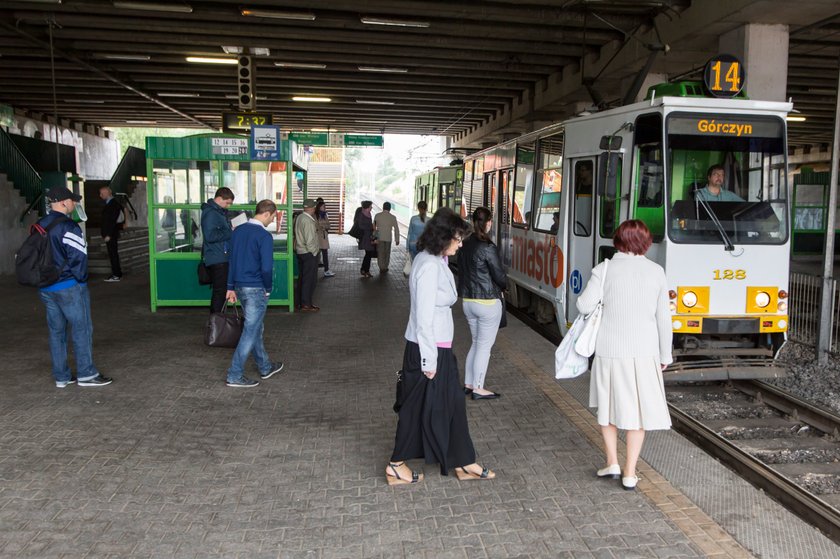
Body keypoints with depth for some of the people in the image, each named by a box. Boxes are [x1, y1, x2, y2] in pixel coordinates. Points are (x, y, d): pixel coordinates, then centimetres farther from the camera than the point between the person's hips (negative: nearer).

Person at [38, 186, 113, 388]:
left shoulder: (39, 226, 10)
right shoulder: (68, 227, -17)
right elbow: (78, 257, -18)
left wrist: (43, 279, 17)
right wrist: (80, 280, -3)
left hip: (45, 288, 8)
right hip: (69, 287, -8)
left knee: (56, 331, 13)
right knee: (82, 329, 1)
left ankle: (61, 376, 19)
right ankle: (86, 374, 5)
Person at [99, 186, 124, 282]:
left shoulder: (113, 204, -14)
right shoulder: (109, 203, 15)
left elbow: (112, 220, -19)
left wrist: (108, 235, -20)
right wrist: (104, 233, 17)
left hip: (111, 234, -9)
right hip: (108, 234, 9)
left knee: (113, 254, -6)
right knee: (113, 254, 12)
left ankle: (116, 275, -3)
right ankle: (116, 273, 17)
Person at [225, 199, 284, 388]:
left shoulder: (238, 231, 8)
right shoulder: (264, 236, -16)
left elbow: (232, 260, 13)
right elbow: (266, 268, -22)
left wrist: (231, 287, 17)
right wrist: (268, 289, -5)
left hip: (240, 287, 8)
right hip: (256, 289, -8)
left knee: (256, 328, 19)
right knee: (250, 332, 0)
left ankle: (265, 367, 33)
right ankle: (235, 376, 3)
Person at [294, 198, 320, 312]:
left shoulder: (299, 218, 8)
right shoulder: (308, 221, -20)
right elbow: (309, 241, -23)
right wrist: (315, 251, -10)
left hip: (300, 251, 9)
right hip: (309, 253, -9)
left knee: (303, 278, 15)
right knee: (310, 279, -2)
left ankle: (303, 302, 22)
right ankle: (306, 304, 1)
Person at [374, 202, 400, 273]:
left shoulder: (377, 215, -3)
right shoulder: (392, 217, -4)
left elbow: (374, 226, 4)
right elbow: (396, 229, -2)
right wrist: (397, 240, 6)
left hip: (379, 237, 0)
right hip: (388, 238, 0)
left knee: (380, 253, 6)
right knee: (387, 253, 15)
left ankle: (381, 268, 2)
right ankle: (385, 268, 20)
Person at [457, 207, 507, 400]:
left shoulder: (464, 245, 3)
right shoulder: (488, 248, -18)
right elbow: (499, 275, -13)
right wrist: (503, 286, 8)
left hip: (468, 300, 7)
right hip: (488, 302, -7)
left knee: (476, 342, 19)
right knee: (485, 345, 4)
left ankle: (468, 384, 24)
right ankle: (478, 388, 10)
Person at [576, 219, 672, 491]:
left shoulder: (604, 269, -7)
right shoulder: (656, 271, -1)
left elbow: (585, 305, -10)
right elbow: (664, 318, 2)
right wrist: (665, 355, 11)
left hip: (609, 351, -1)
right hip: (644, 352, 1)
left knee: (608, 405, 18)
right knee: (638, 410, 11)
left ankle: (612, 463, 18)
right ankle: (629, 473, 14)